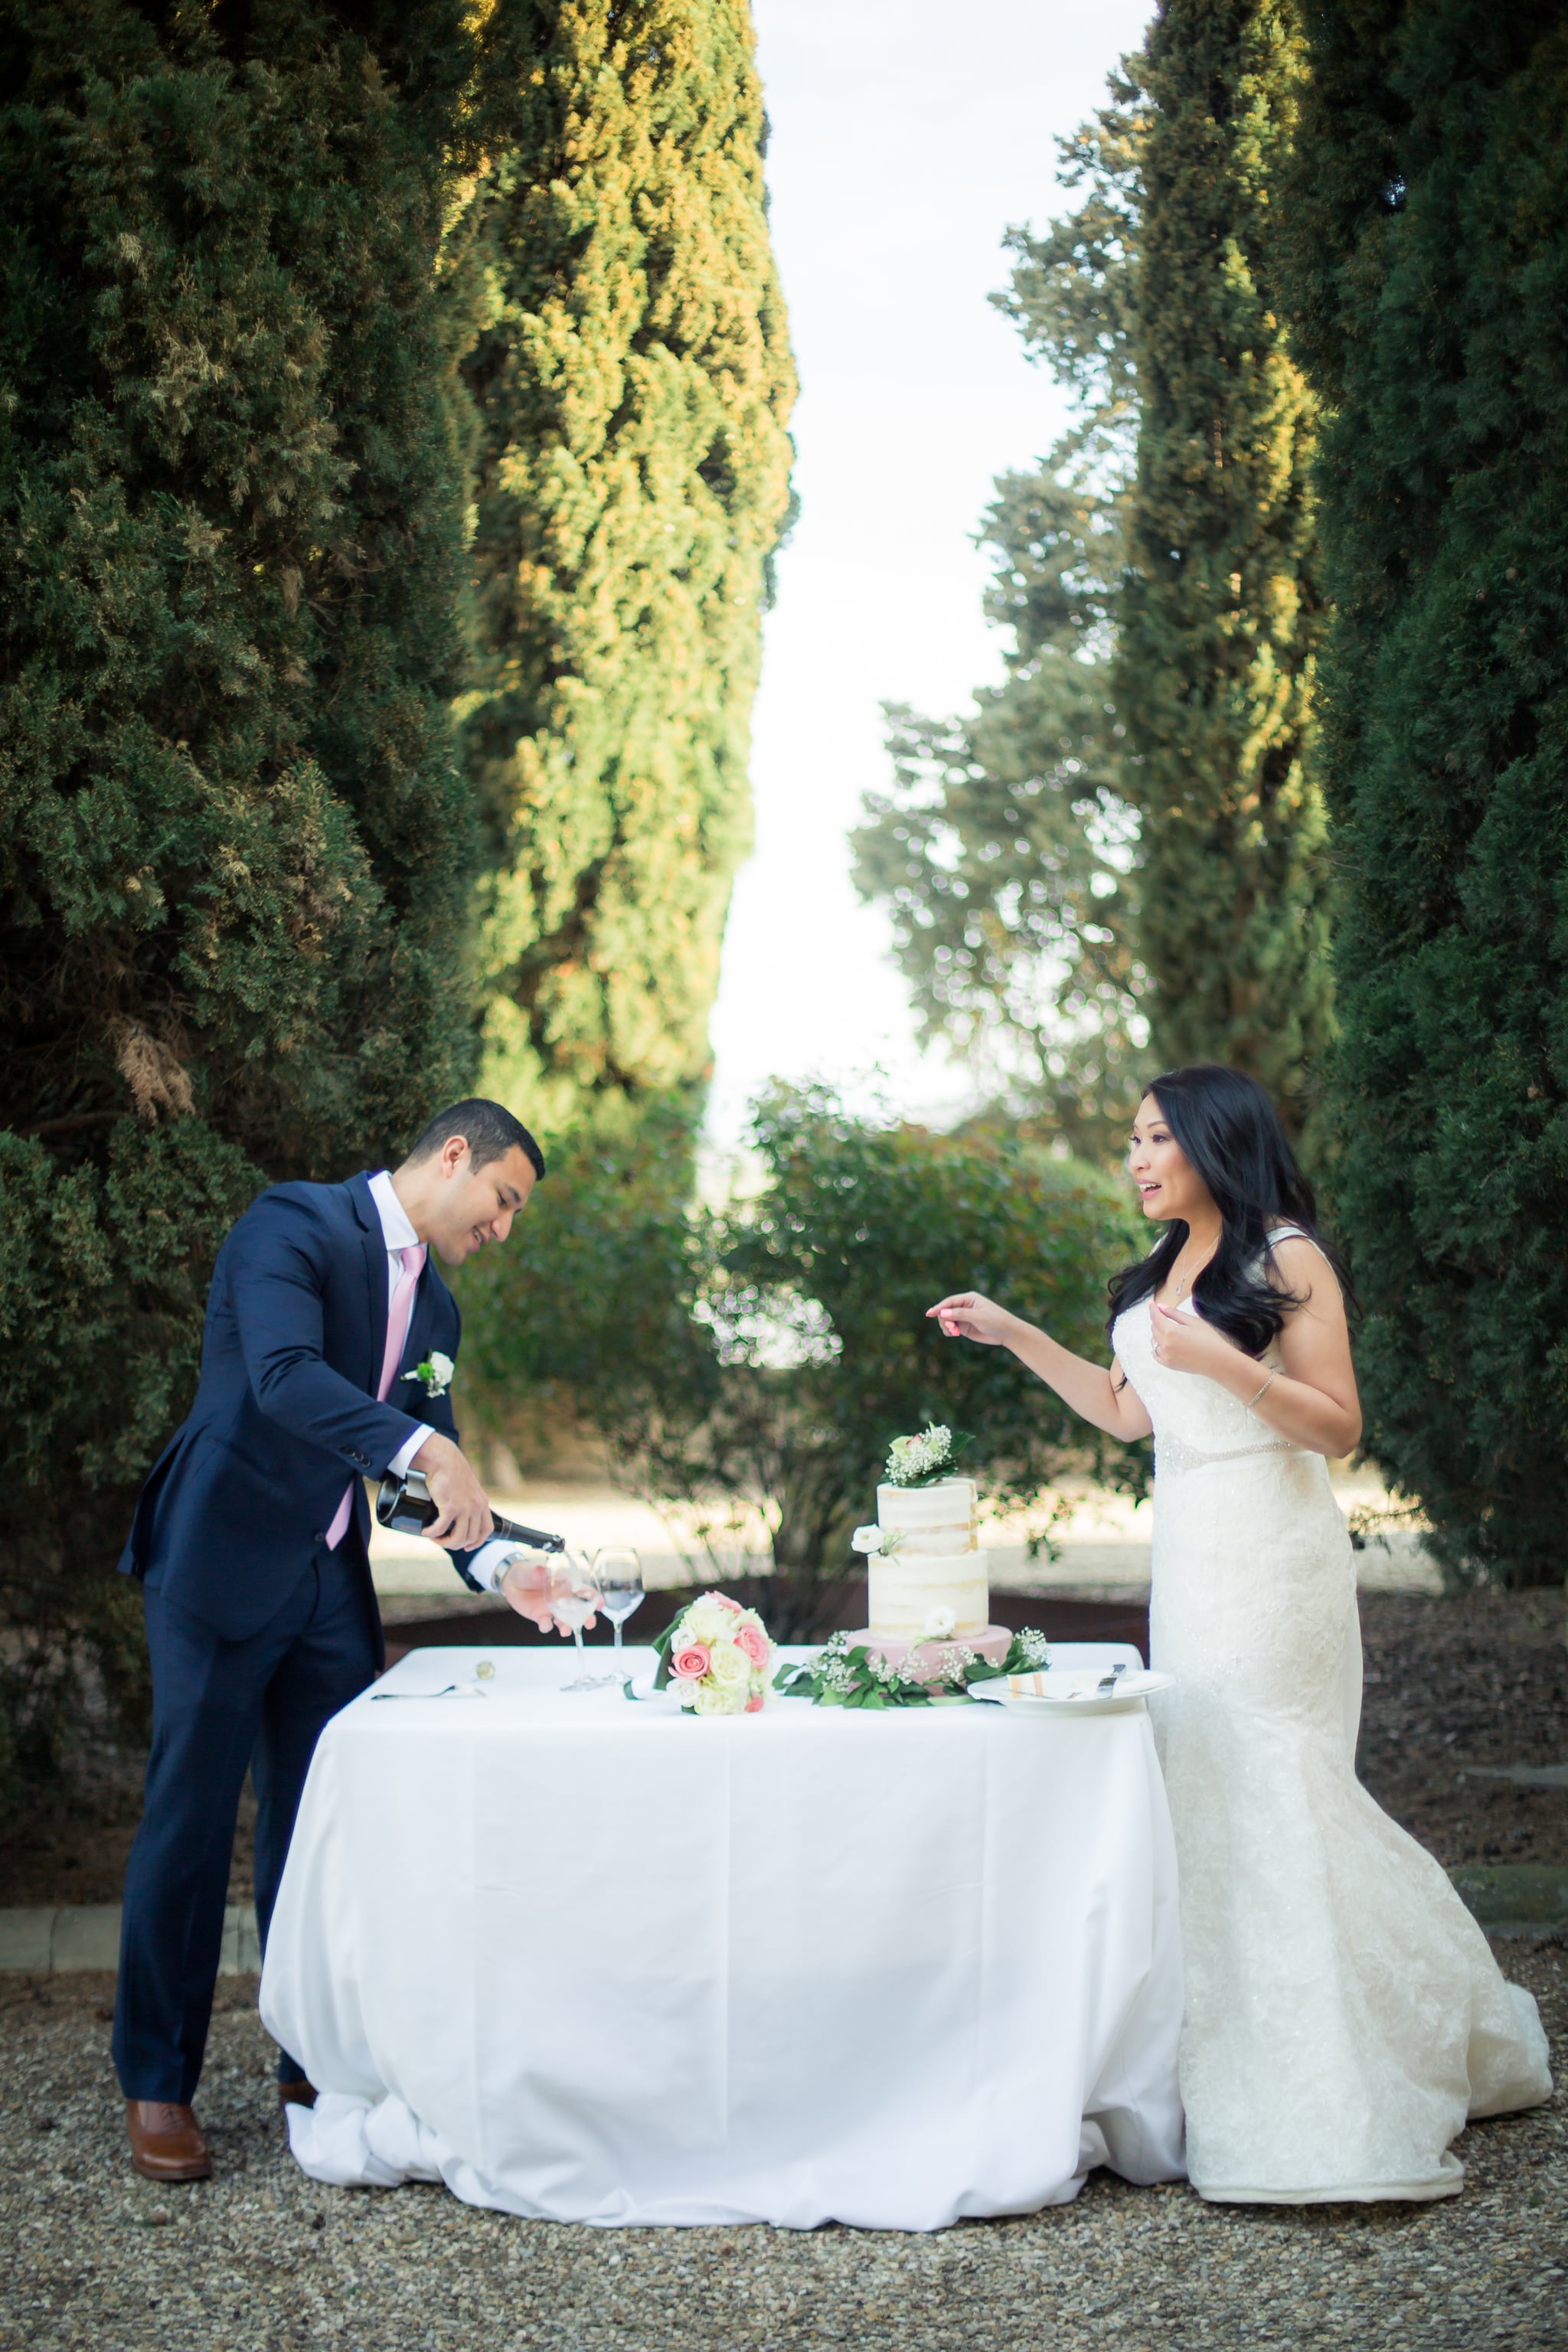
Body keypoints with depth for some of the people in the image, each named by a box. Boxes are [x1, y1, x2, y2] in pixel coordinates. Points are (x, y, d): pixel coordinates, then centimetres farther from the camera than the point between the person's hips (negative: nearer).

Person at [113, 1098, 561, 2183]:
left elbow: (434, 1467, 16)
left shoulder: (434, 1306, 14)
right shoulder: (296, 1224, -11)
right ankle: (158, 2085, 10)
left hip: (332, 1584, 7)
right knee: (190, 1824, 0)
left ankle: (319, 2060, 20)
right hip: (225, 1563, -7)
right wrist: (428, 1452, -35)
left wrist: (500, 1565, -1)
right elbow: (284, 1377, -26)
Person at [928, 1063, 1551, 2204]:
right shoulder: (1166, 1273, 16)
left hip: (1270, 1552, -8)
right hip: (1189, 1550, 8)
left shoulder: (1287, 1261, -8)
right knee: (1205, 1787, 8)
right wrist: (1014, 1335, 20)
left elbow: (1339, 1426, -11)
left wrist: (1223, 1362, -24)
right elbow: (1128, 1410, 23)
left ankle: (1319, 2110, -1)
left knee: (1265, 1784, -8)